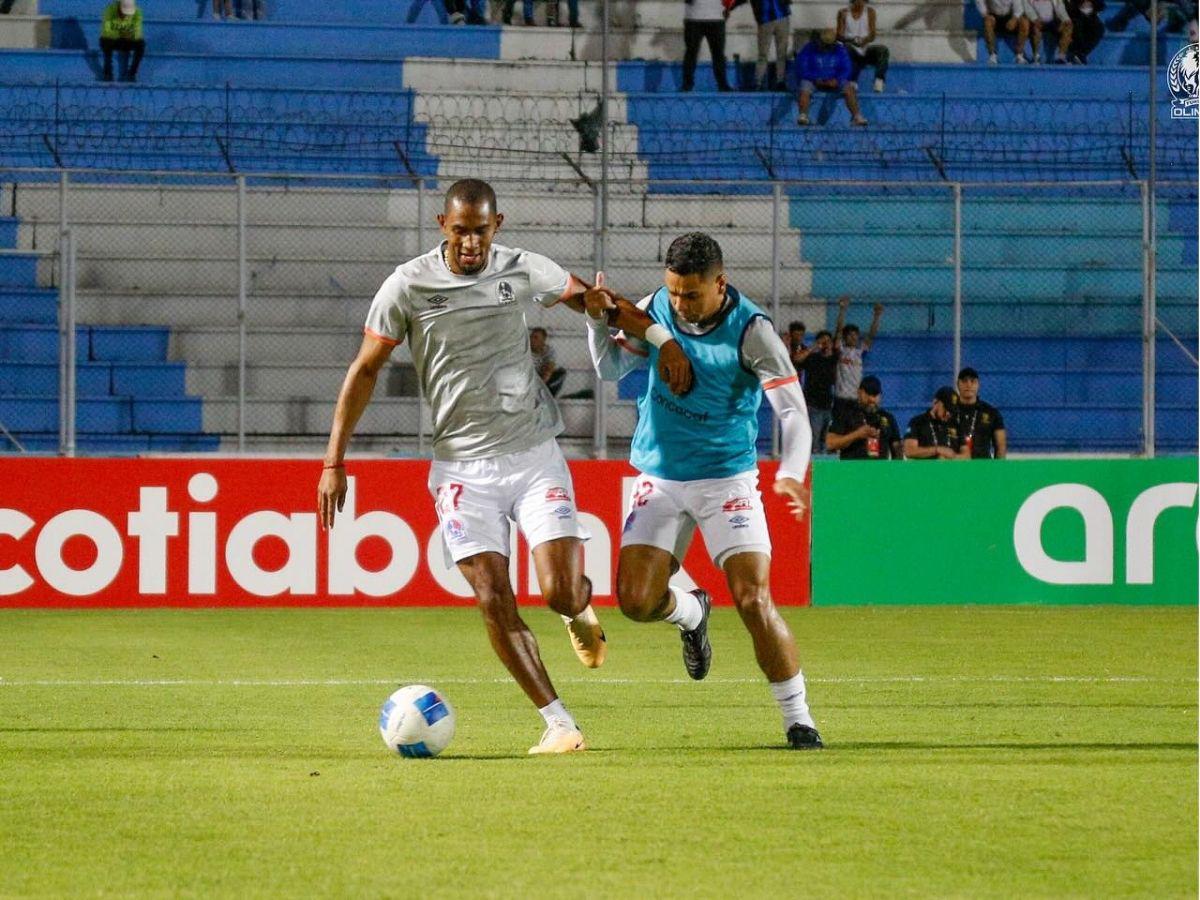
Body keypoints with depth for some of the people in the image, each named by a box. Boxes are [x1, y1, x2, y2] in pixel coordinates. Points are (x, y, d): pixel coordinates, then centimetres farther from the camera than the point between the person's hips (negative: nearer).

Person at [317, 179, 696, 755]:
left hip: (534, 454, 0)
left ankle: (582, 614, 28)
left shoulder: (524, 271, -1)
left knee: (563, 591, -11)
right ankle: (558, 724, -5)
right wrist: (334, 463, -1)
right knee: (493, 599, -12)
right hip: (462, 465, 0)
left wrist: (661, 338, 10)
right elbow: (365, 369, 2)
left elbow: (590, 298, 17)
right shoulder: (408, 286, -5)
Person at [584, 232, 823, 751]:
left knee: (754, 600, -15)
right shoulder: (655, 310, -2)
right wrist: (598, 321, -9)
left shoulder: (750, 331, -16)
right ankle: (691, 614, 29)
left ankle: (797, 718, -3)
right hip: (660, 478, 4)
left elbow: (792, 410, -19)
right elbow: (610, 369, 11)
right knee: (635, 600, -7)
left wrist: (791, 473, -37)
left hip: (726, 480, -4)